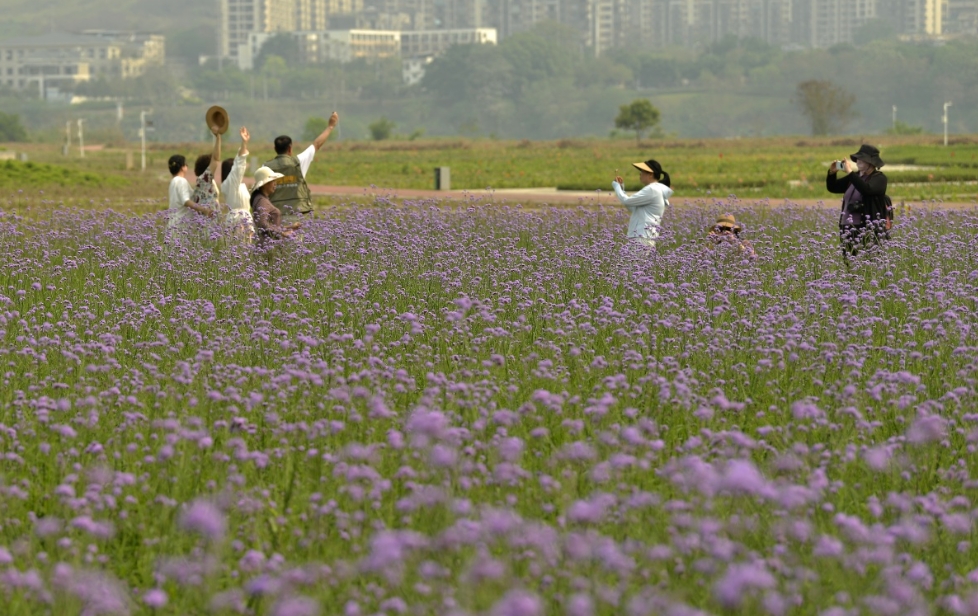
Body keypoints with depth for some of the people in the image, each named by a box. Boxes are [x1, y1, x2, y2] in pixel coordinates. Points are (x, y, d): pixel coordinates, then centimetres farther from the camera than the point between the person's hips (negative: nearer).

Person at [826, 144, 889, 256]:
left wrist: (850, 173, -23)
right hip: (848, 229, 7)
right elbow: (832, 188, 21)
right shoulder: (855, 176, 17)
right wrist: (832, 173, 3)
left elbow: (866, 189, -25)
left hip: (869, 232, -7)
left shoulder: (879, 178, -4)